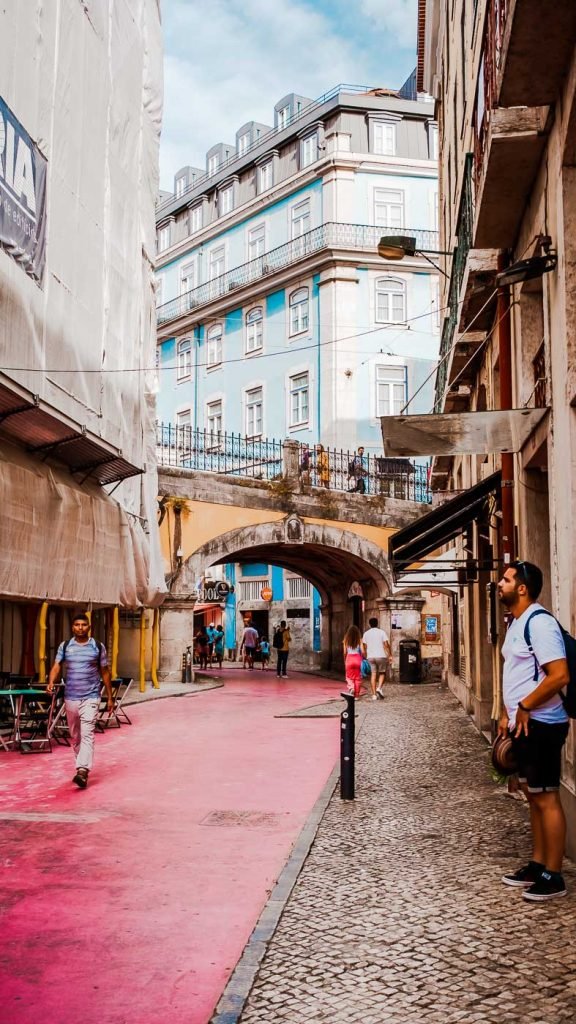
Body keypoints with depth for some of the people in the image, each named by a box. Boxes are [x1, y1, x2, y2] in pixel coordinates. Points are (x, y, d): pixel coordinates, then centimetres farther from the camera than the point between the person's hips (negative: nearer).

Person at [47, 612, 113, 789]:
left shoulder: (98, 647, 1)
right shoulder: (65, 646, 5)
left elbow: (105, 672, 6)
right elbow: (56, 666, -2)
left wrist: (110, 697, 7)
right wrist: (51, 682, -23)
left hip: (91, 697, -3)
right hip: (70, 697, 3)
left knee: (87, 734, -15)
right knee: (74, 735, 12)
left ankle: (83, 771, -24)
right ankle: (82, 766, 27)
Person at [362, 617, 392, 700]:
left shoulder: (366, 634, 8)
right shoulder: (382, 632, -1)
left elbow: (364, 647, 7)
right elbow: (386, 644, -9)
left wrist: (365, 656, 17)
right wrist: (390, 654, -4)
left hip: (370, 657, 2)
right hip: (381, 656, -2)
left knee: (373, 674, 4)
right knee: (382, 673, 13)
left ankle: (374, 695, 1)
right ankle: (379, 688, -10)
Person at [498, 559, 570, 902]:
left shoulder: (539, 622, -18)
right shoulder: (516, 622, 13)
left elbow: (559, 675, -25)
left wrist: (525, 707, -17)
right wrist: (507, 714, 16)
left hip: (540, 725, -10)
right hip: (524, 725, 10)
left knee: (546, 798, -2)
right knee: (534, 795, 16)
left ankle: (553, 876, 7)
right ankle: (538, 865, 26)